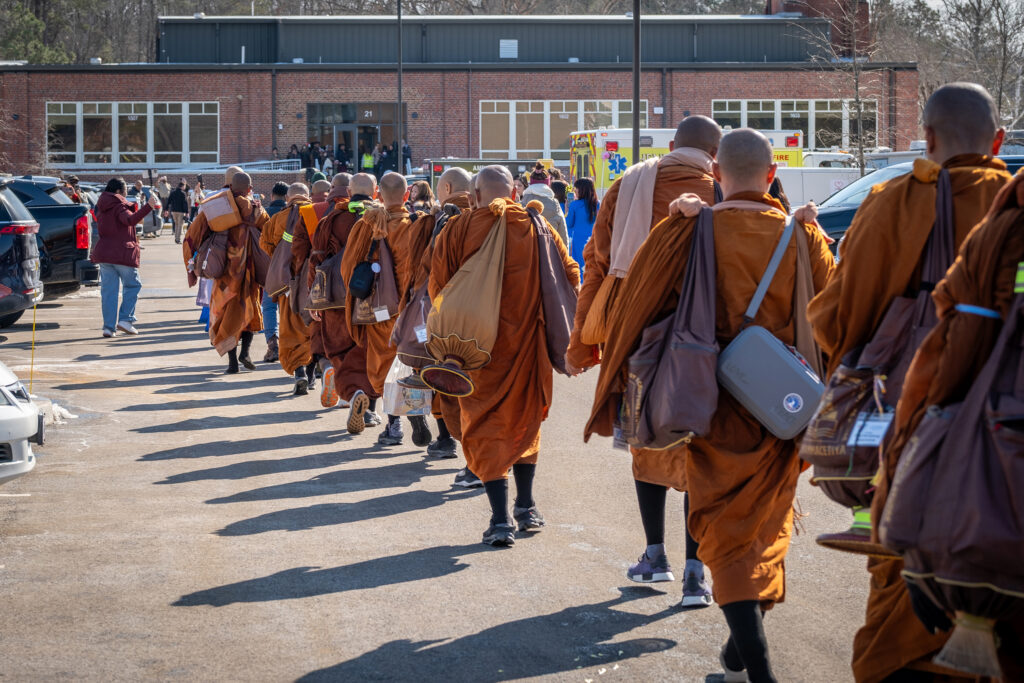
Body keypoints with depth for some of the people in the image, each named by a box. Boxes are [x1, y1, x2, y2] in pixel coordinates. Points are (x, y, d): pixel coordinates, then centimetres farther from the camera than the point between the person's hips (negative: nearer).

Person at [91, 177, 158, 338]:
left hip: (103, 252, 6)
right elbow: (130, 220, -30)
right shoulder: (119, 206, -11)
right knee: (133, 285, 9)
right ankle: (125, 319, -2)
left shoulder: (101, 208, 13)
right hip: (123, 253, -6)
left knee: (108, 289, 6)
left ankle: (109, 326, 2)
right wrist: (148, 207, -40)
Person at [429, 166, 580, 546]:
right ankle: (525, 508, 26)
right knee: (525, 419, 21)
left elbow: (438, 288, -2)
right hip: (527, 340, 2)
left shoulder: (457, 230, -3)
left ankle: (501, 519, -7)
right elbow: (570, 276, 3)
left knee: (485, 428, 3)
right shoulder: (537, 227, 2)